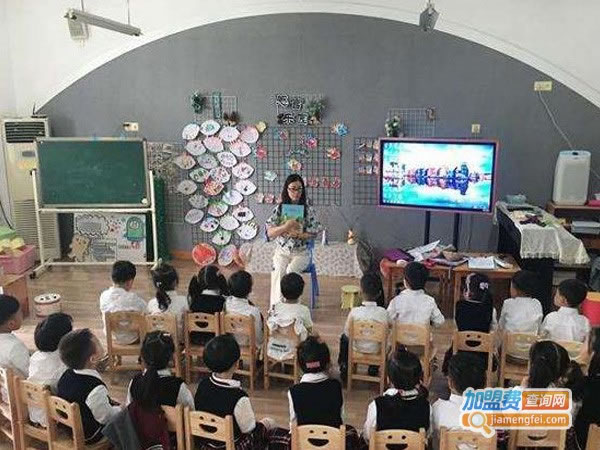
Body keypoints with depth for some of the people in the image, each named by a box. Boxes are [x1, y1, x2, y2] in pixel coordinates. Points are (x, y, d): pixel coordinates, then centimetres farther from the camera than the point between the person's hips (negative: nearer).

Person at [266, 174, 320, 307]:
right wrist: (286, 226, -20)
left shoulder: (307, 209, 0)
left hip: (301, 252, -1)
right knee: (278, 270, -29)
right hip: (282, 251, 1)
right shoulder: (279, 208, 2)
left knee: (291, 270, -30)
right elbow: (270, 233, -4)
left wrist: (296, 234, -16)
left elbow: (313, 234, -1)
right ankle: (276, 306, -29)